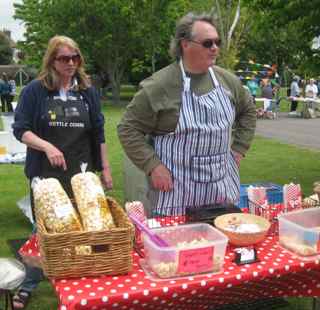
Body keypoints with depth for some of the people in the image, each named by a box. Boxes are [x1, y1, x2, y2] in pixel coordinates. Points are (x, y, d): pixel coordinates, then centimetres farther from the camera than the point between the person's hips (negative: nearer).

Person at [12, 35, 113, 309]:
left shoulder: (88, 91, 5)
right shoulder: (35, 90, -3)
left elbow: (98, 133, 9)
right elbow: (20, 129, -5)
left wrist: (105, 168, 7)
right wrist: (47, 146, -21)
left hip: (81, 173, 2)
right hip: (46, 173, -2)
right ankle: (29, 285, 27)